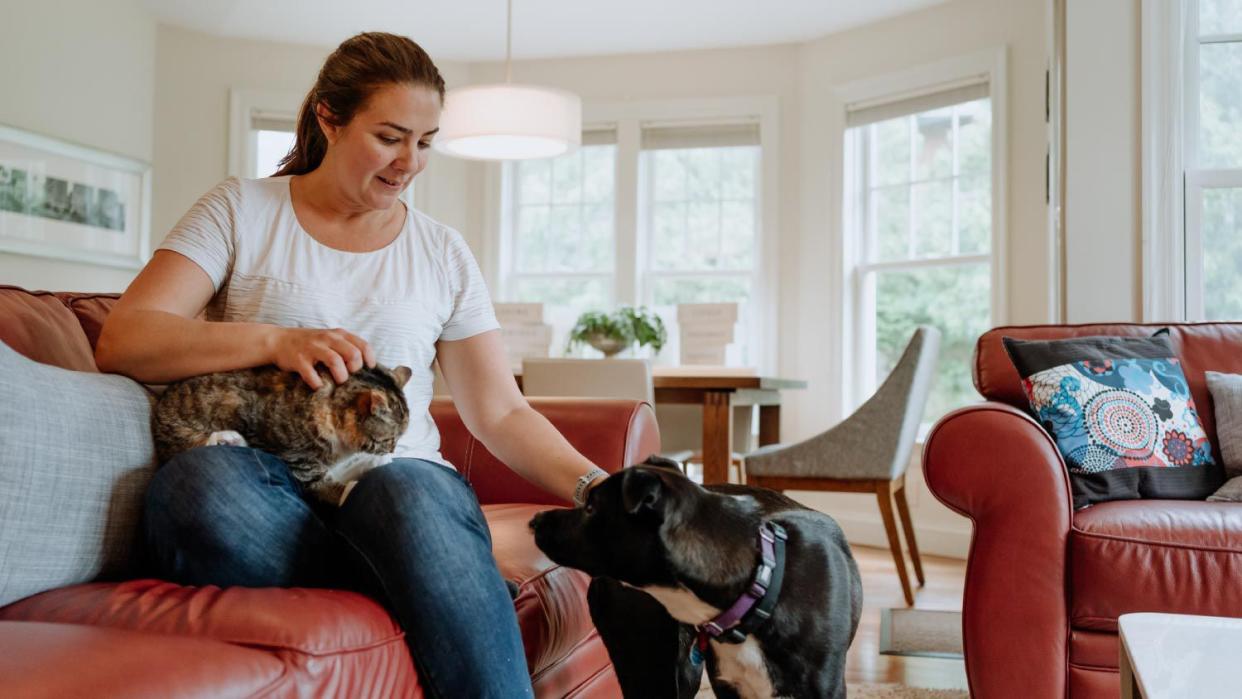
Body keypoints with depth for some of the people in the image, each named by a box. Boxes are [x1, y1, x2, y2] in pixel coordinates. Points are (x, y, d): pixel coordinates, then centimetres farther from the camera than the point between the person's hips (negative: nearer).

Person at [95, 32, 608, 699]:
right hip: (268, 482, 0)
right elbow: (120, 341, -3)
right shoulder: (241, 209, 9)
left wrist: (594, 487, -6)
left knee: (408, 490, -36)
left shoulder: (443, 255, 14)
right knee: (199, 481, -36)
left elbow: (500, 413, 11)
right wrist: (275, 340, -19)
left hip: (402, 477, 1)